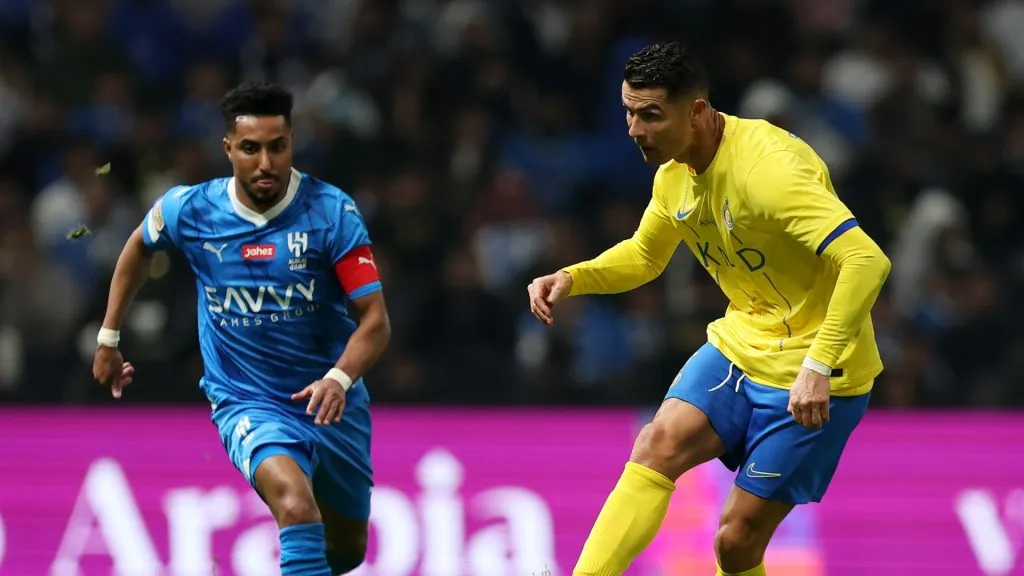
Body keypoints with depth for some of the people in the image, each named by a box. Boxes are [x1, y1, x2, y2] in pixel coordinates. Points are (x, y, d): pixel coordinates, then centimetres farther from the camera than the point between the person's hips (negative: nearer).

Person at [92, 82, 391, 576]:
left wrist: (339, 378, -36)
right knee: (295, 503, -33)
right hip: (245, 402, -2)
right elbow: (139, 247, 15)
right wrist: (108, 338, 17)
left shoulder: (332, 212, -15)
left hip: (331, 405, 2)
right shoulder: (189, 210, -10)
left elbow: (375, 320, -17)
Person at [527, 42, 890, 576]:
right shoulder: (674, 172, 2)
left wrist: (819, 365, -38)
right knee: (658, 445, -19)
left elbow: (866, 261, -34)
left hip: (811, 376, -7)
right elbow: (644, 255, 23)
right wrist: (571, 278, 3)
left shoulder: (766, 166, -26)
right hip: (741, 345, 7)